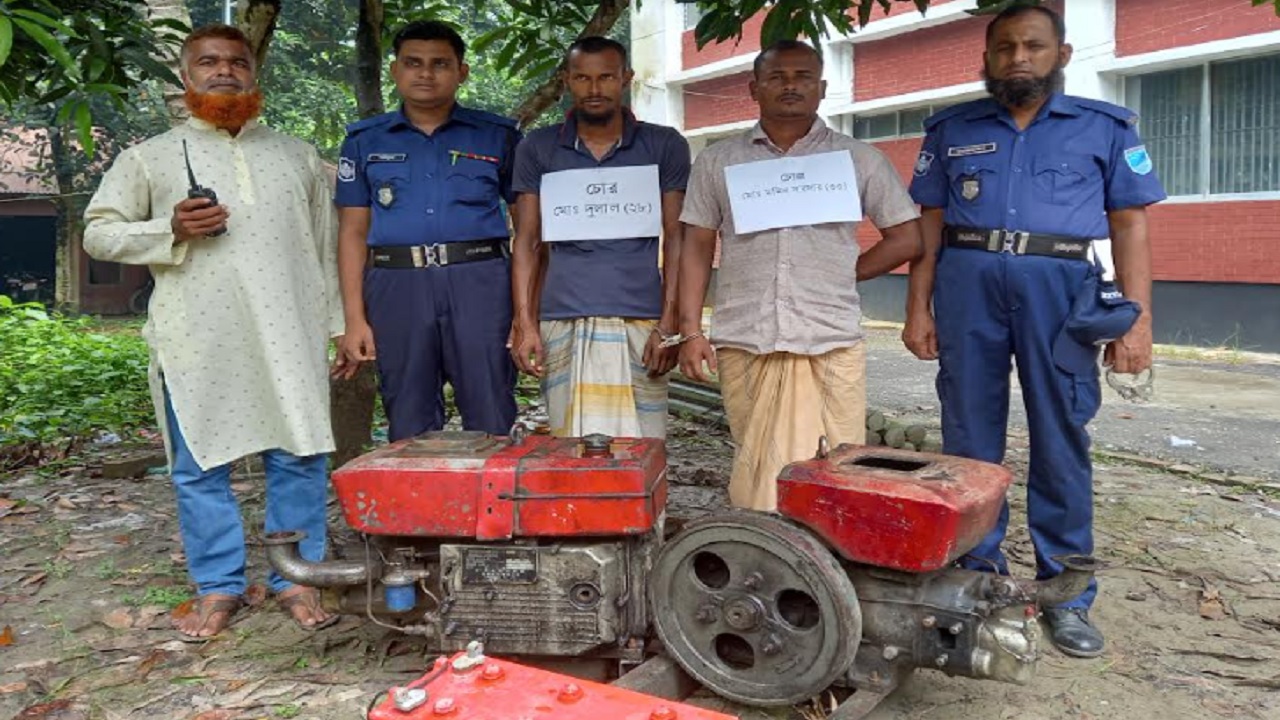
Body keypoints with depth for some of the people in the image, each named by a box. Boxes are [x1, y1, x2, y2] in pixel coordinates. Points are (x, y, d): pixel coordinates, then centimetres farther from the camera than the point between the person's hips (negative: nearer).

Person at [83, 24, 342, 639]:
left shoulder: (298, 156, 17)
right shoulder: (151, 157, 12)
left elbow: (326, 246, 16)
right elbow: (99, 232, 10)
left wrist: (337, 324, 10)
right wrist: (170, 231, -8)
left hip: (289, 335, 1)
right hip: (196, 341, 0)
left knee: (299, 457, 1)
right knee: (200, 467, 4)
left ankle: (296, 577, 14)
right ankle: (218, 586, 17)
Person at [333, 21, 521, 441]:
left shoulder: (498, 136, 9)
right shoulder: (365, 141, 14)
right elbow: (353, 232, 12)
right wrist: (355, 319, 3)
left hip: (480, 282, -1)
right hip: (397, 285, 2)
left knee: (491, 422, -1)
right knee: (409, 428, 8)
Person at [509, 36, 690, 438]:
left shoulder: (665, 147, 9)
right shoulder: (538, 149, 11)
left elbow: (675, 241, 6)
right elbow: (527, 243, 10)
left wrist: (670, 325, -3)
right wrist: (525, 325, 0)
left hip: (639, 323, -1)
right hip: (563, 325, 1)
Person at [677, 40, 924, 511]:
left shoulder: (859, 160, 10)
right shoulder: (718, 162, 12)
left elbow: (906, 238, 12)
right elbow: (697, 248, 10)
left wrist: (843, 274, 4)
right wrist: (690, 331, 2)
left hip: (831, 344, 0)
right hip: (744, 344, 1)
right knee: (755, 471, 4)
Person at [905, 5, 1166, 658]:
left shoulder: (1105, 127, 11)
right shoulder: (951, 130, 14)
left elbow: (1130, 226, 6)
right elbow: (929, 224, 13)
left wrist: (1138, 318, -3)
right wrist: (918, 307, 5)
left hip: (1059, 288, -1)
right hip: (967, 284, 2)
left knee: (1061, 442, 1)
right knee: (969, 437, 5)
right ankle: (976, 577, 18)